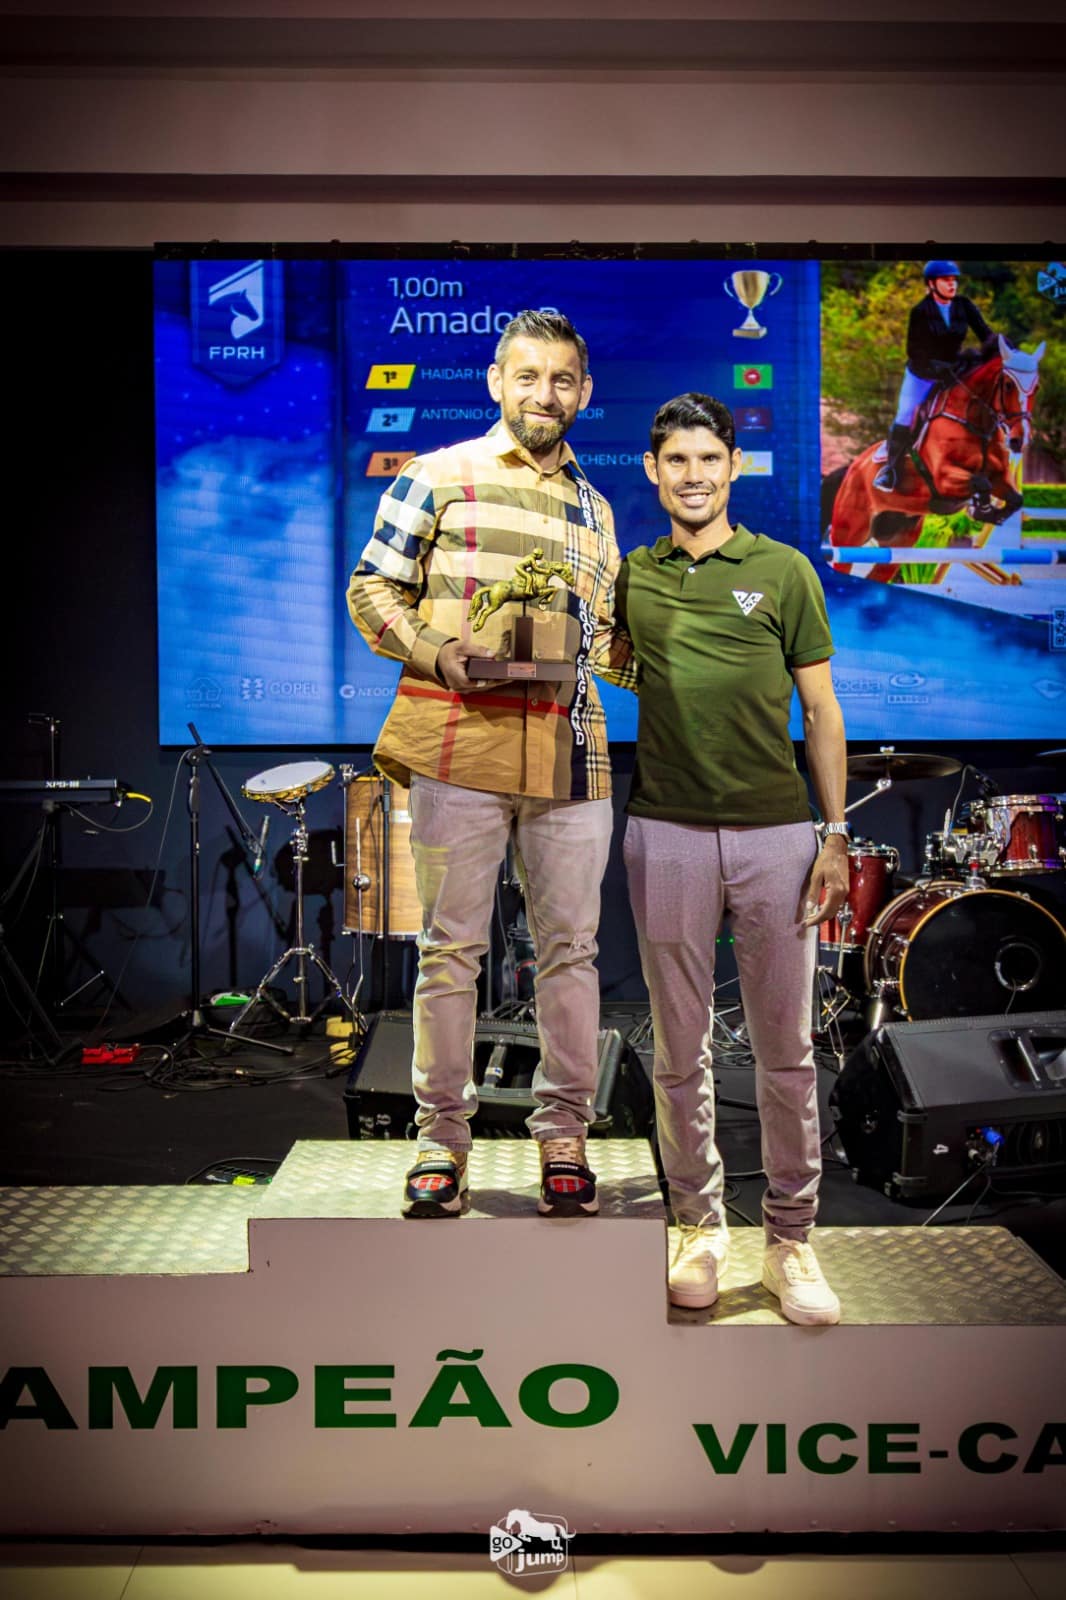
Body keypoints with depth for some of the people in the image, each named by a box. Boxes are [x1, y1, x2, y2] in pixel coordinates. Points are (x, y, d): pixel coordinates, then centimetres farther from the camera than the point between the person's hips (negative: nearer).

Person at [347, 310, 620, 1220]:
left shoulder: (594, 509, 21)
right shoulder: (439, 478, 6)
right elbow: (372, 588, 4)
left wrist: (595, 650, 2)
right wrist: (435, 651, -12)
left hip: (569, 748, 4)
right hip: (459, 737, -4)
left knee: (571, 946, 6)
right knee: (451, 947, 2)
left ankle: (565, 1133, 19)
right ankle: (443, 1136, 14)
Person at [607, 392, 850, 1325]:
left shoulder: (783, 571, 4)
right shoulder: (631, 577, 9)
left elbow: (821, 711, 5)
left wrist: (837, 836, -1)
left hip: (775, 833, -1)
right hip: (668, 833, 2)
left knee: (786, 1048, 5)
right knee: (681, 1048, 8)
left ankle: (791, 1240, 19)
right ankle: (699, 1226, 23)